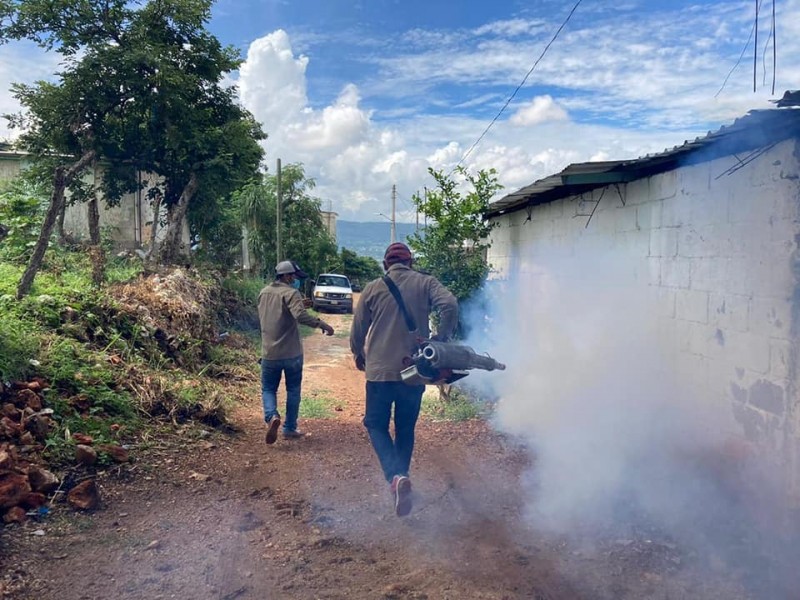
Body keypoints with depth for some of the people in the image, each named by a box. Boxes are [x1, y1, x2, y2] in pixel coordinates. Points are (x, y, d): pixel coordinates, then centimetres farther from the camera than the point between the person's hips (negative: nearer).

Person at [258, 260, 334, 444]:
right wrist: (321, 324, -22)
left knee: (268, 389, 14)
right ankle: (290, 429, 18)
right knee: (293, 390, 12)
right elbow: (301, 316, -31)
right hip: (292, 353, -4)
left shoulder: (263, 293, 8)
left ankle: (272, 416, -12)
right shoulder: (290, 293, -13)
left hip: (269, 353, 4)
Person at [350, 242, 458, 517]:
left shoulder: (373, 288, 2)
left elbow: (357, 331, 6)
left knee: (376, 424, 12)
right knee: (406, 429, 18)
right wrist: (442, 338, -2)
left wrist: (359, 356, 24)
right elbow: (450, 305, -15)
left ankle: (396, 476, -10)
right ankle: (399, 477, 25)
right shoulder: (425, 283, 3)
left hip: (380, 371, -1)